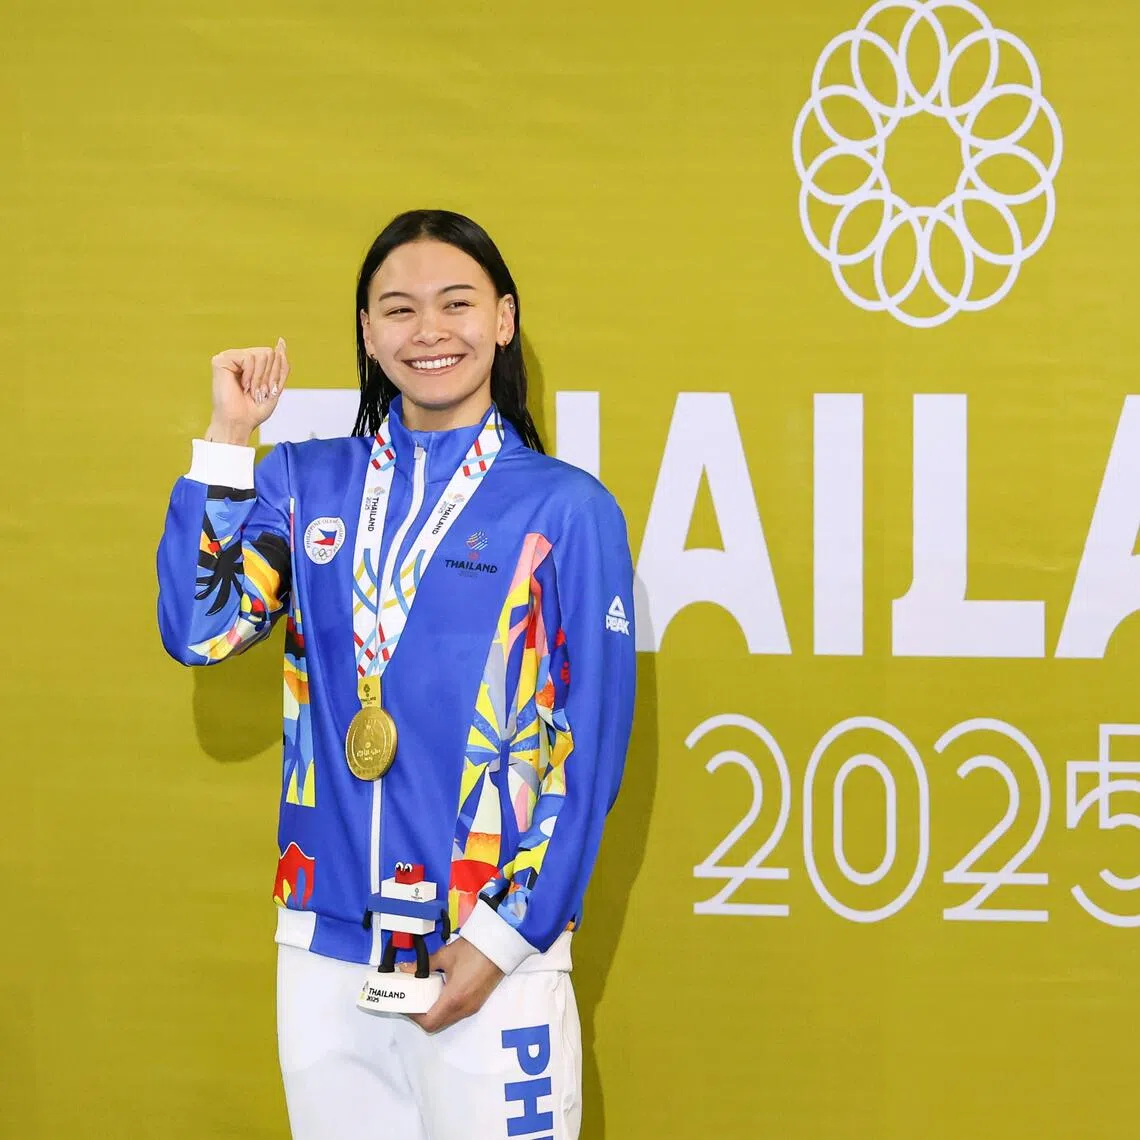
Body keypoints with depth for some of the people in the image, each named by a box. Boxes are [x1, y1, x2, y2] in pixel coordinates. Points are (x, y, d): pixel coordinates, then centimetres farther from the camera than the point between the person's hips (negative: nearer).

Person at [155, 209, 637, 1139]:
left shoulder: (567, 506, -3)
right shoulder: (309, 483, 7)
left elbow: (591, 746, -3)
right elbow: (198, 632, -4)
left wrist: (506, 938, -8)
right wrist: (230, 437, -5)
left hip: (491, 954, -3)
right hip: (325, 943, 3)